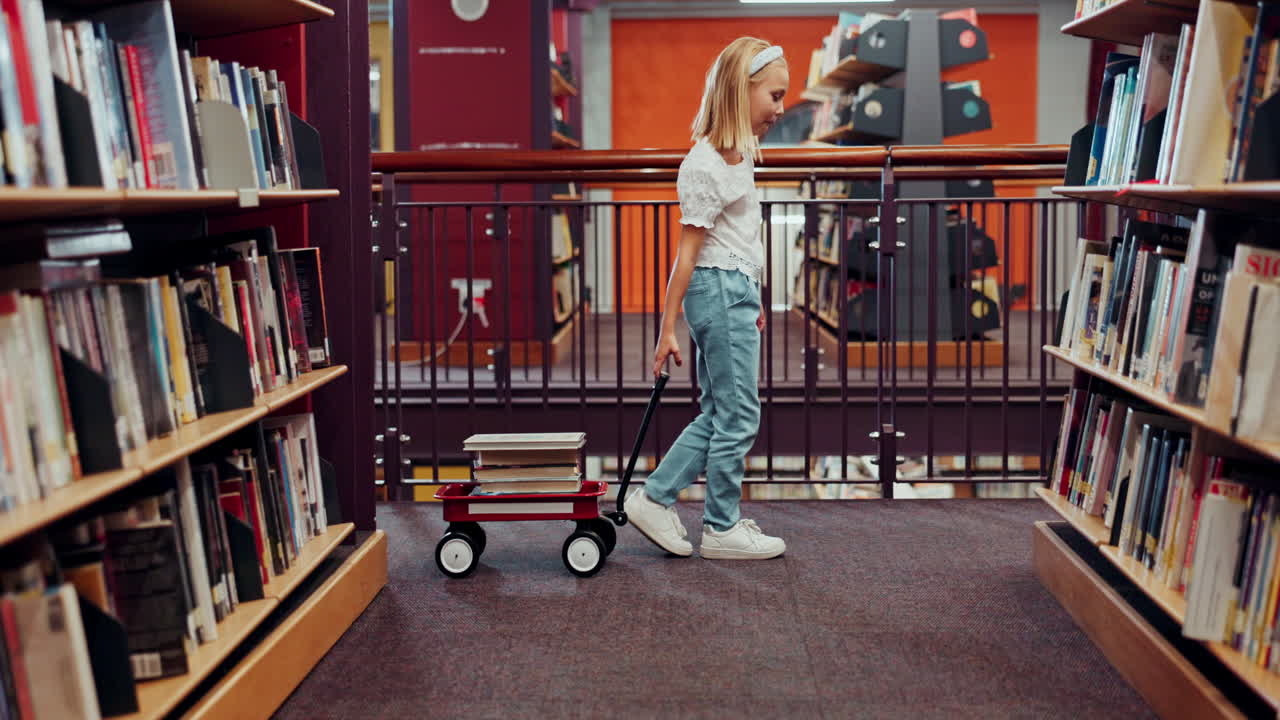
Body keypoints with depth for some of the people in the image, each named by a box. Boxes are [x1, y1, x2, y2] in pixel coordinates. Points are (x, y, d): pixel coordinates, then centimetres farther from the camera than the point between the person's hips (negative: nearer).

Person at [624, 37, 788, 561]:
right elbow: (689, 248, -17)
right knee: (738, 415, -1)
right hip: (719, 288, -10)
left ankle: (655, 499, 18)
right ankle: (722, 529, 11)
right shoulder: (706, 163, -16)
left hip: (736, 291, 10)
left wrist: (752, 300, 25)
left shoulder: (738, 153, 12)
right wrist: (668, 327, -16)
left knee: (718, 413, 12)